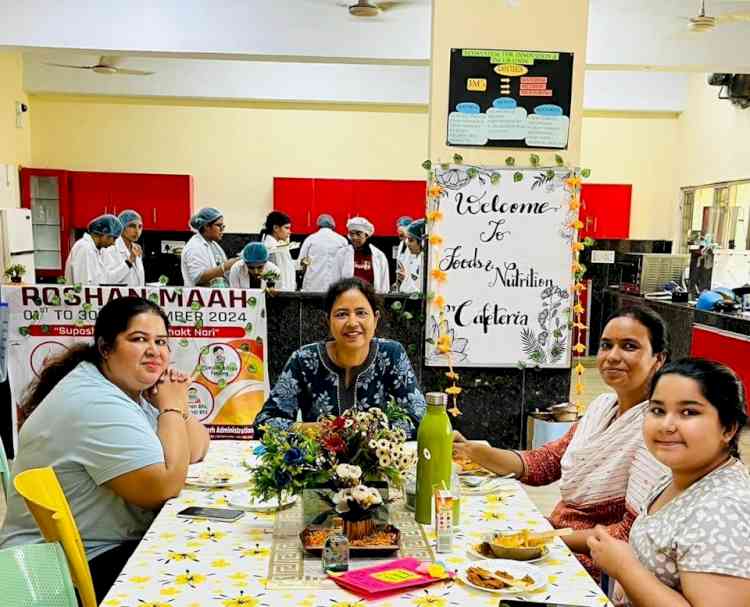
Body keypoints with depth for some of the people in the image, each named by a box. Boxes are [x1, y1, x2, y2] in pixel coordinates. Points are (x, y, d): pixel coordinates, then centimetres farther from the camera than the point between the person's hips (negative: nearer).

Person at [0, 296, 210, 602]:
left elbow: (197, 450, 8)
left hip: (117, 545, 9)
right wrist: (172, 407, -16)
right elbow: (165, 487, -26)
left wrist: (175, 405, -10)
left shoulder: (133, 388, 5)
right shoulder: (95, 405, -24)